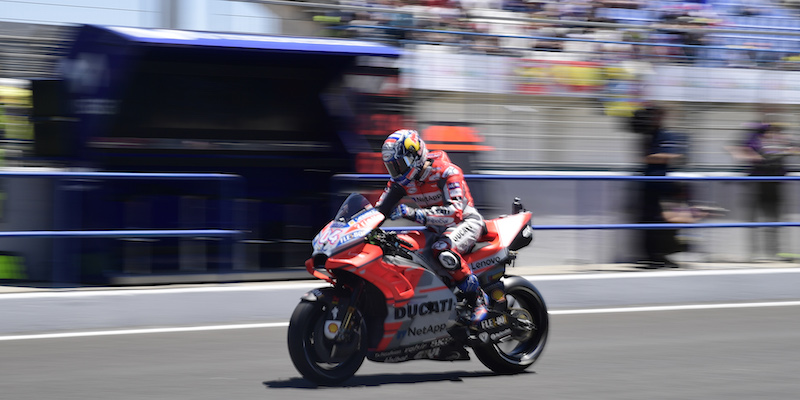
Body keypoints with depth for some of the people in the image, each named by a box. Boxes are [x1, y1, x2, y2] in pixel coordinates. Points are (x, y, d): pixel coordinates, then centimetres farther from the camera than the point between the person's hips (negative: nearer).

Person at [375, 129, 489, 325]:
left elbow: (455, 212, -37)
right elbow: (381, 208, 4)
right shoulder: (401, 179, -2)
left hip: (466, 222, -8)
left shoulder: (446, 172, -25)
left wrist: (413, 213, -45)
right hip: (435, 227, 8)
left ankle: (477, 299, -23)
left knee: (443, 251, -37)